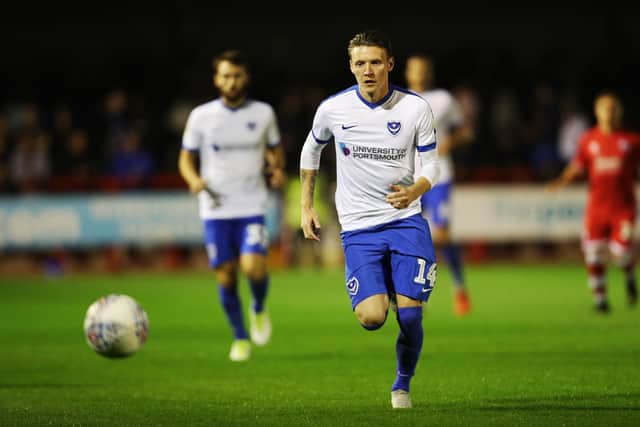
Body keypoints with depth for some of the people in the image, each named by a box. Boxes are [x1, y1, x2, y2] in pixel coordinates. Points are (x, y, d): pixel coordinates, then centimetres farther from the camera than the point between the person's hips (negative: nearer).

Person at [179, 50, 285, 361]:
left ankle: (259, 309, 13)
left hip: (252, 207, 0)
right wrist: (194, 180, -14)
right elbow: (186, 159, 7)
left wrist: (277, 169, -4)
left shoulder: (263, 113, 4)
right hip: (216, 210, 0)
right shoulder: (201, 116, 0)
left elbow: (275, 149, 17)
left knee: (254, 267, -19)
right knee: (226, 277, 2)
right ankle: (240, 339, 21)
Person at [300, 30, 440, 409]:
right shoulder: (333, 109, -4)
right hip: (358, 226, 0)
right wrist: (307, 206, 14)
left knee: (409, 313, -10)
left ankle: (403, 383, 16)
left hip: (407, 221, 0)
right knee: (372, 317, -15)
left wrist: (414, 191, -21)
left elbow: (431, 164, 1)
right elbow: (311, 151, 16)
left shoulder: (416, 108, -5)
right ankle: (379, 295, 24)